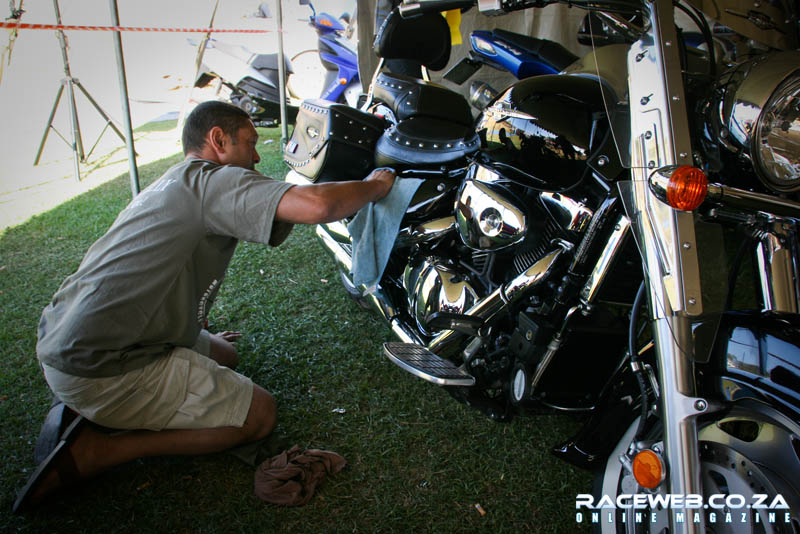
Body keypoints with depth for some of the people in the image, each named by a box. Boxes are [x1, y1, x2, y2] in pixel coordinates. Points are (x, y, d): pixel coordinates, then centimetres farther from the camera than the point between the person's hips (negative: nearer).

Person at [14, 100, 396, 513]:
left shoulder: (174, 184, 18)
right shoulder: (211, 180, -14)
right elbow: (317, 206, -26)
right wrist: (372, 186, -12)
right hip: (102, 371, -10)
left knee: (224, 355, 25)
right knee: (259, 414, -2)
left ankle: (82, 411, 13)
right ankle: (97, 450, -4)